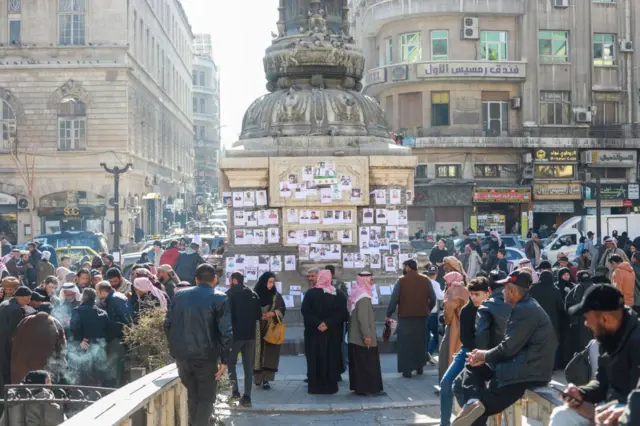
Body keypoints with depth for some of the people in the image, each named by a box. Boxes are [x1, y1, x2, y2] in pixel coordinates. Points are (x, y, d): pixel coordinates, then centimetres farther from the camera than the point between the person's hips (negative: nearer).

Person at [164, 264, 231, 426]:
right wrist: (225, 360, -8)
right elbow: (226, 332, -11)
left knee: (192, 394, 21)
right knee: (206, 397, 7)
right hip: (205, 357, -4)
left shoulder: (179, 295, 9)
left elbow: (168, 324, 9)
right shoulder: (219, 298, -5)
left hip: (181, 355, 4)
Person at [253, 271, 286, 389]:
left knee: (269, 353, -3)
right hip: (257, 330, -1)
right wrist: (259, 316, -15)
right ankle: (257, 377, 12)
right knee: (258, 352, -1)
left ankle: (266, 379, -2)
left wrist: (272, 313, -12)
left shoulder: (276, 295, 5)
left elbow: (282, 309, 5)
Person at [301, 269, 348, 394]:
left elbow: (305, 311, -12)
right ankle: (330, 386, 8)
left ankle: (315, 386, 5)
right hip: (332, 333, 1)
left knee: (315, 359, 5)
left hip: (314, 332, -1)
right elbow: (342, 313, -8)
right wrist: (328, 323, -14)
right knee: (331, 359, 7)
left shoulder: (310, 293, -4)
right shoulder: (338, 294, 0)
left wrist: (317, 323, -15)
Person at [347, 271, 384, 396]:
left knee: (358, 363, 11)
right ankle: (368, 388, -2)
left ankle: (358, 387, 14)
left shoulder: (356, 294, 12)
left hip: (355, 337, 9)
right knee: (367, 363, -4)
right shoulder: (364, 297, -17)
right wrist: (367, 335, -23)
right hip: (363, 337, -9)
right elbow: (362, 318, -24)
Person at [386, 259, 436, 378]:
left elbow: (394, 299, -10)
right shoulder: (425, 280, 2)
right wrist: (428, 310, 21)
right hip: (422, 316, 3)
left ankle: (407, 370, -2)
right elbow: (433, 298, 4)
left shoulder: (401, 280, -7)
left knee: (405, 343, 3)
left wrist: (389, 314, -3)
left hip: (405, 316, -3)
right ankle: (419, 367, 20)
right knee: (420, 342, 16)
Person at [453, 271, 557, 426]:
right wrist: (485, 356, 6)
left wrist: (484, 356, 0)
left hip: (529, 371, -10)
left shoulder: (524, 310, -15)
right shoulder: (527, 306, 17)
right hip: (530, 366, 10)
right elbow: (512, 346, 17)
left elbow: (509, 347, -17)